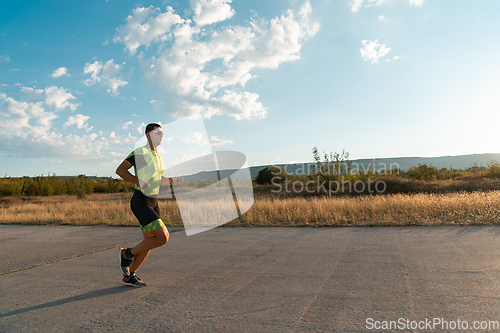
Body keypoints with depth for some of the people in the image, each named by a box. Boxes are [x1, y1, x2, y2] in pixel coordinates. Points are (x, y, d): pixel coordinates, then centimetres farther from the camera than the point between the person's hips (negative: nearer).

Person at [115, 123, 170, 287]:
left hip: (153, 203, 9)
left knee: (149, 242, 11)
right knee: (163, 238, -16)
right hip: (140, 202, -9)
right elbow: (120, 170, -12)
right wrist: (138, 181, -23)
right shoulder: (140, 152, -10)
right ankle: (128, 254, 6)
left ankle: (128, 276, 26)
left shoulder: (158, 156, 15)